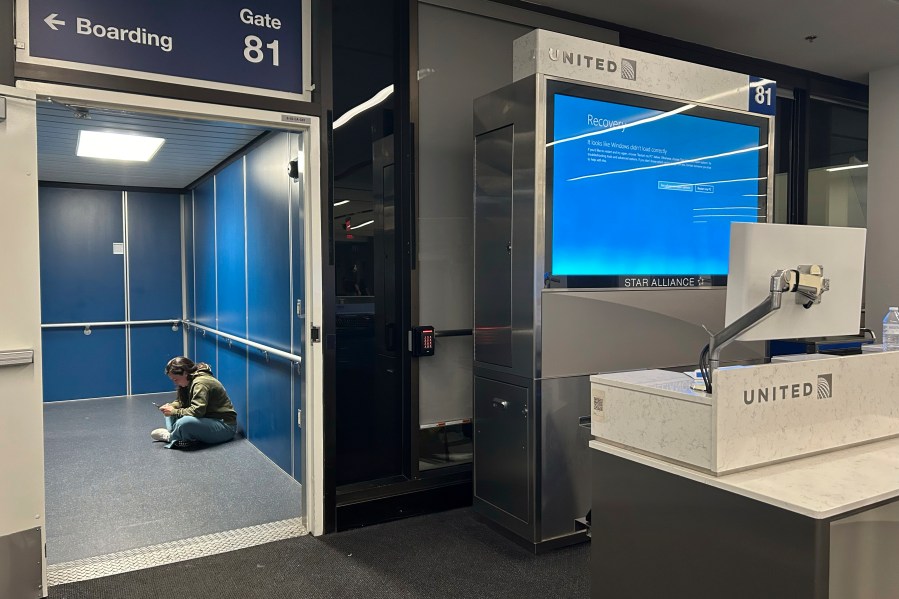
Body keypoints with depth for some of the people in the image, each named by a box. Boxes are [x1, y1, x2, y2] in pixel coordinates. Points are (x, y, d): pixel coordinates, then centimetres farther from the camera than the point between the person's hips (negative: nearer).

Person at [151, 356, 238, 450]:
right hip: (207, 420, 10)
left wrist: (174, 411, -19)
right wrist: (171, 406, -4)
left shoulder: (201, 383, -20)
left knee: (184, 423, -34)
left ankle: (170, 437, -4)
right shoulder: (189, 382, 9)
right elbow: (181, 402, 18)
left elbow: (197, 411, -29)